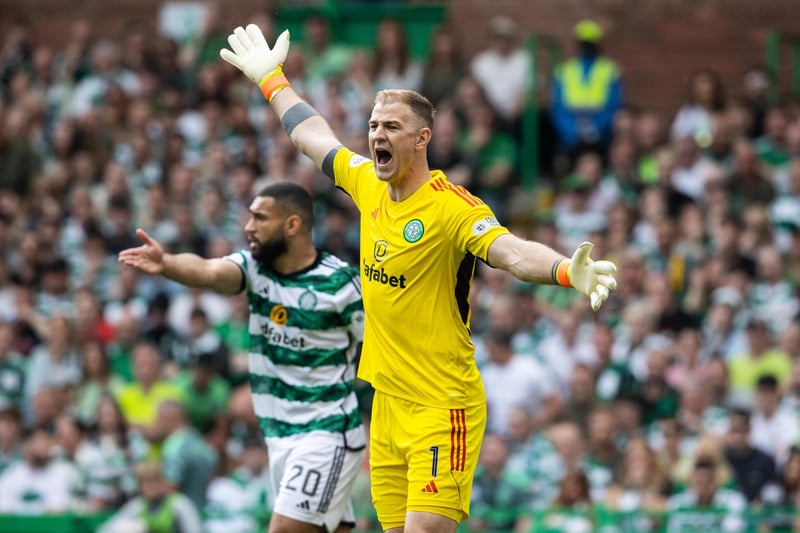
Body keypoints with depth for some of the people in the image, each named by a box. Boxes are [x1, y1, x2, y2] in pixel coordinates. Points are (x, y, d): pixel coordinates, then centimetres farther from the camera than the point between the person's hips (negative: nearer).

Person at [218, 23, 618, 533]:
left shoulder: (452, 207, -15)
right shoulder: (370, 187, 6)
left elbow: (513, 251, -31)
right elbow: (314, 136, 24)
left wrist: (567, 271, -51)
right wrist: (272, 78, 37)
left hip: (442, 409, -7)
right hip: (387, 408, 7)